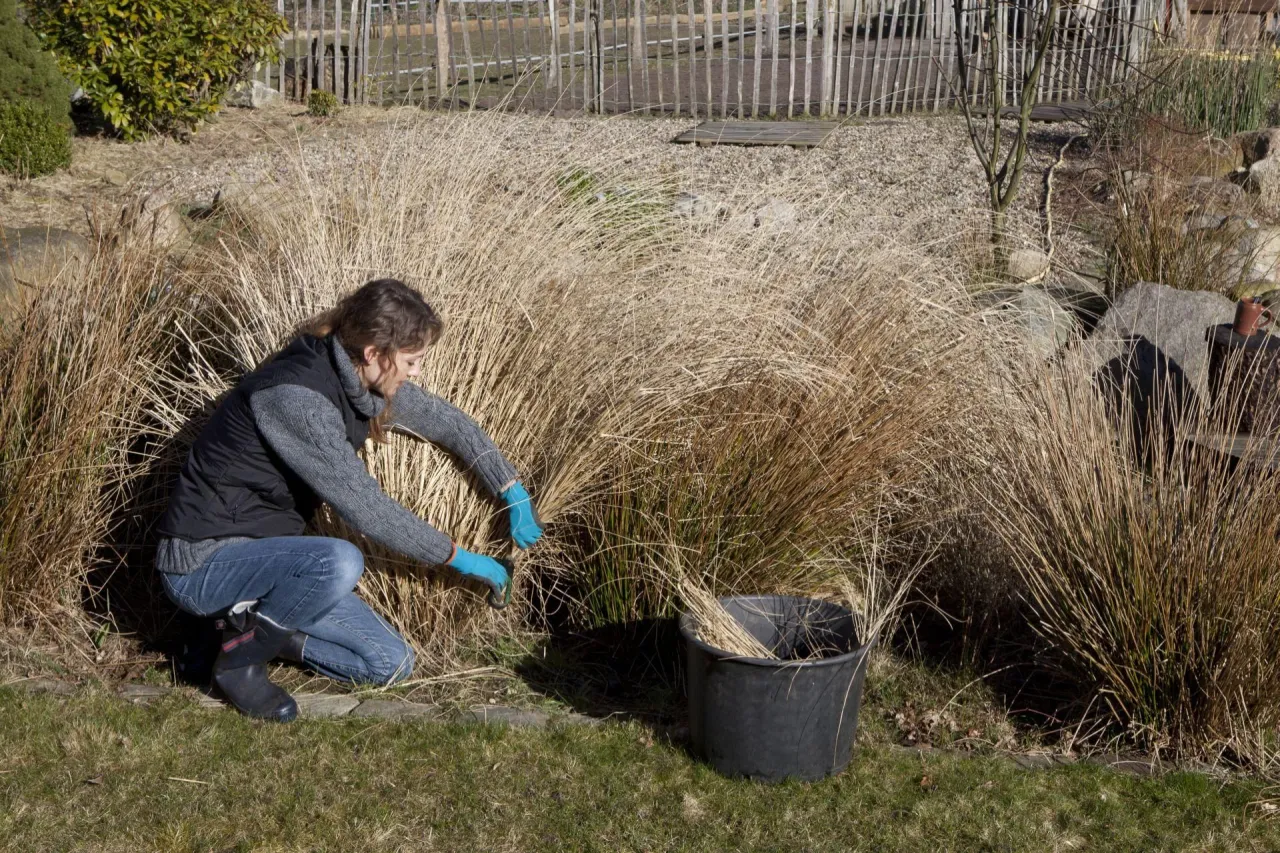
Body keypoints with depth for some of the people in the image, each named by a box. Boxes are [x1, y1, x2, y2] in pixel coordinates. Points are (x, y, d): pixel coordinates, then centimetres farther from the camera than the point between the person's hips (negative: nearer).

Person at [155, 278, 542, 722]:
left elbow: (447, 422, 15)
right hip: (202, 562, -8)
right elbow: (364, 506, -25)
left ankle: (256, 624, 11)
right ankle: (241, 655, -12)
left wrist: (514, 493, 12)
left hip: (262, 552, 8)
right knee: (339, 563, -37)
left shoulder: (357, 381, -1)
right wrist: (459, 558, -15)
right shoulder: (296, 396, -27)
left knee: (391, 664, 0)